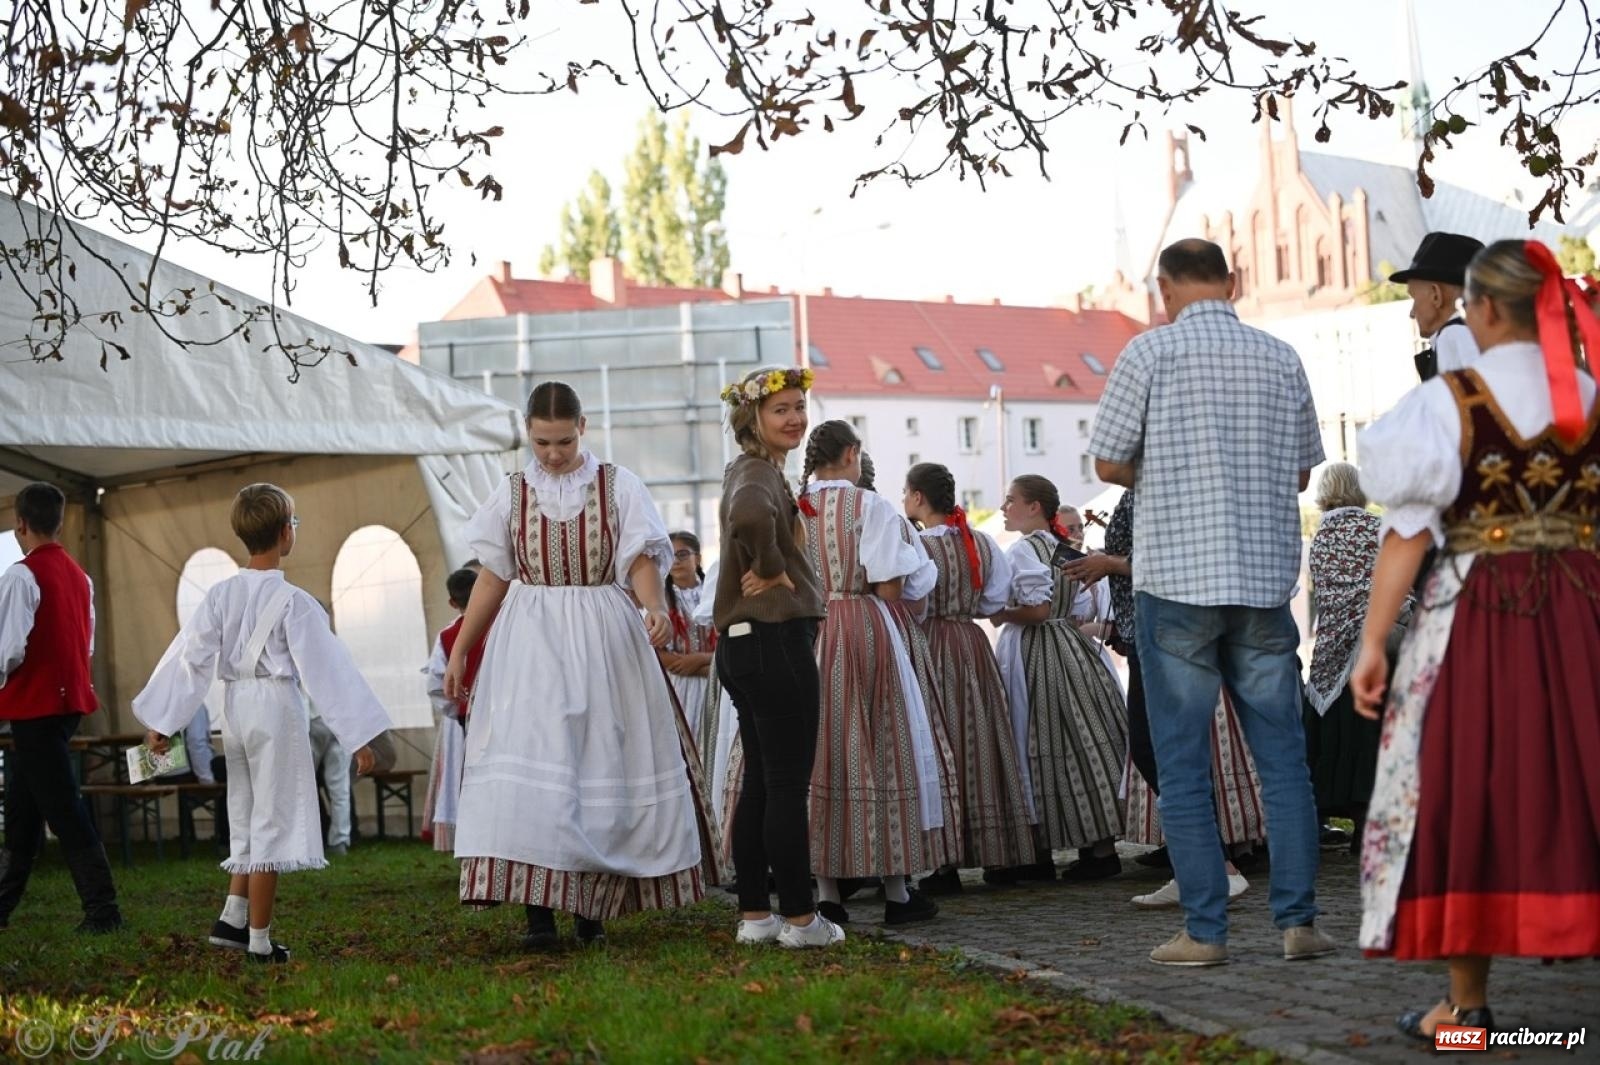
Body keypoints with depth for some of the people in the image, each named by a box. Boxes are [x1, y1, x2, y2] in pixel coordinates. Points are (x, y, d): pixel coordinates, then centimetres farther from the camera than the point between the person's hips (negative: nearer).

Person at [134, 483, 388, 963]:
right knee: (273, 821, 0)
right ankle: (259, 941, 2)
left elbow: (190, 657, 4)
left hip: (234, 708, 6)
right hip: (277, 707, -6)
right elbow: (326, 670, -13)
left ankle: (232, 919, 12)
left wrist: (160, 723, 9)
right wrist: (358, 736, -11)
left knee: (247, 817, 18)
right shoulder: (293, 602, -12)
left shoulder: (221, 594, 3)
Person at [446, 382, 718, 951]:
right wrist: (459, 650, 11)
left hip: (602, 641, 0)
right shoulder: (512, 493, 8)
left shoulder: (618, 486, 3)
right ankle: (538, 908, -13)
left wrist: (654, 605, -24)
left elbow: (639, 561, -4)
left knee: (602, 758, 0)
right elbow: (494, 577, 12)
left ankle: (591, 903, 10)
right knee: (529, 759, -12)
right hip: (531, 641, 0)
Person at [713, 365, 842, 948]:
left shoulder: (748, 469, 17)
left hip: (743, 643, 10)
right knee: (790, 784, -5)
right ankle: (799, 918, 0)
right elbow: (750, 515, -38)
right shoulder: (759, 473, -14)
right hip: (776, 639, -10)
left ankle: (754, 914, 17)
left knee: (759, 782, 12)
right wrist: (773, 570, -21)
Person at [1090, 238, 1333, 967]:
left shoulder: (1150, 352, -5)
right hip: (1264, 578, 3)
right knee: (1282, 755, 8)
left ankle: (1204, 930, 2)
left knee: (1183, 764, 2)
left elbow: (1109, 463, -3)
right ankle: (1297, 921, 6)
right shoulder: (1281, 358, 6)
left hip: (1176, 579, -3)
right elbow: (1301, 473, 13)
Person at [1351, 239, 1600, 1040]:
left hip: (1475, 618, -2)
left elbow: (1409, 529, -8)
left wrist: (1372, 642, -5)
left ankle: (1468, 1004, 12)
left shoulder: (1450, 400, -6)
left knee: (1468, 791, 6)